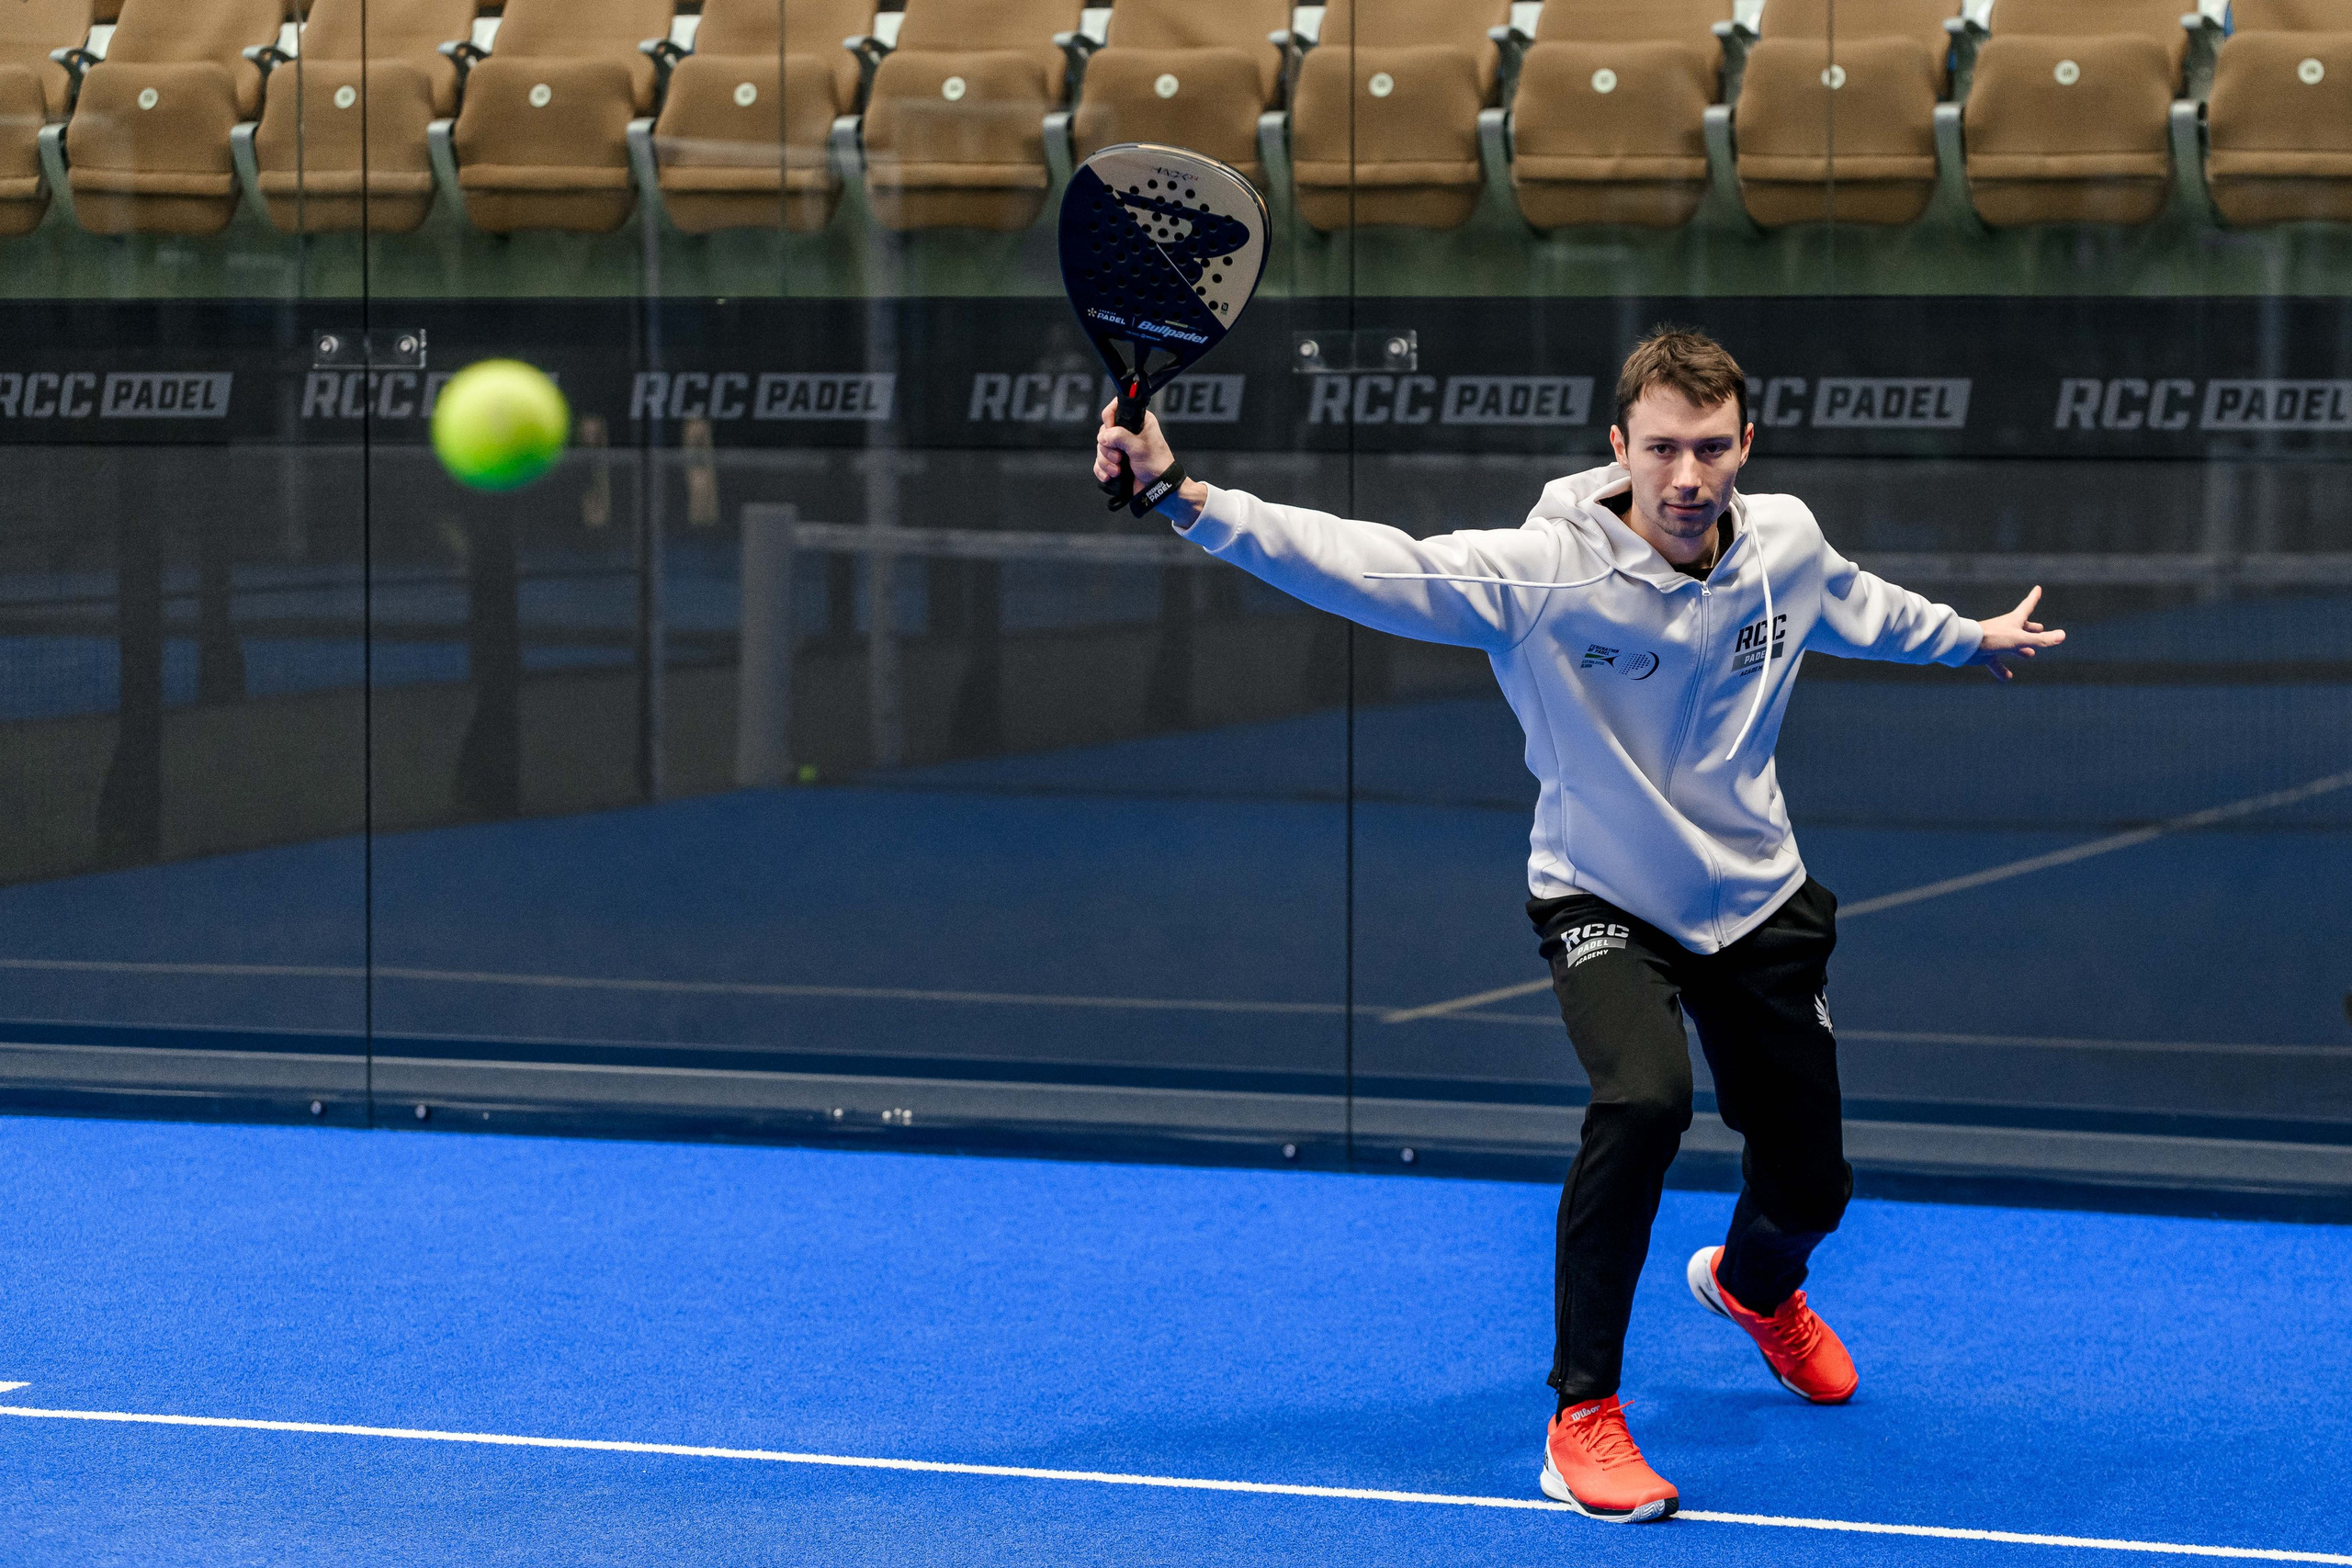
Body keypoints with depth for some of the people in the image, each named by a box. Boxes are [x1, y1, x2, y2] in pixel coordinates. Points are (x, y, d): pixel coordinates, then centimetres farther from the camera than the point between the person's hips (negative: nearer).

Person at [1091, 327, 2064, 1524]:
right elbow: (1371, 563, -38)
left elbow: (1861, 610, 14)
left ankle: (1753, 1285, 53)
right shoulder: (1545, 572, -26)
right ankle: (1582, 1414, -17)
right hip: (1603, 903, -4)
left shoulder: (1786, 546, -11)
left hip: (1759, 904, 4)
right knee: (1643, 1102, -33)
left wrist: (1975, 639, 32)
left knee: (1808, 1187, 12)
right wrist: (1185, 497, -51)